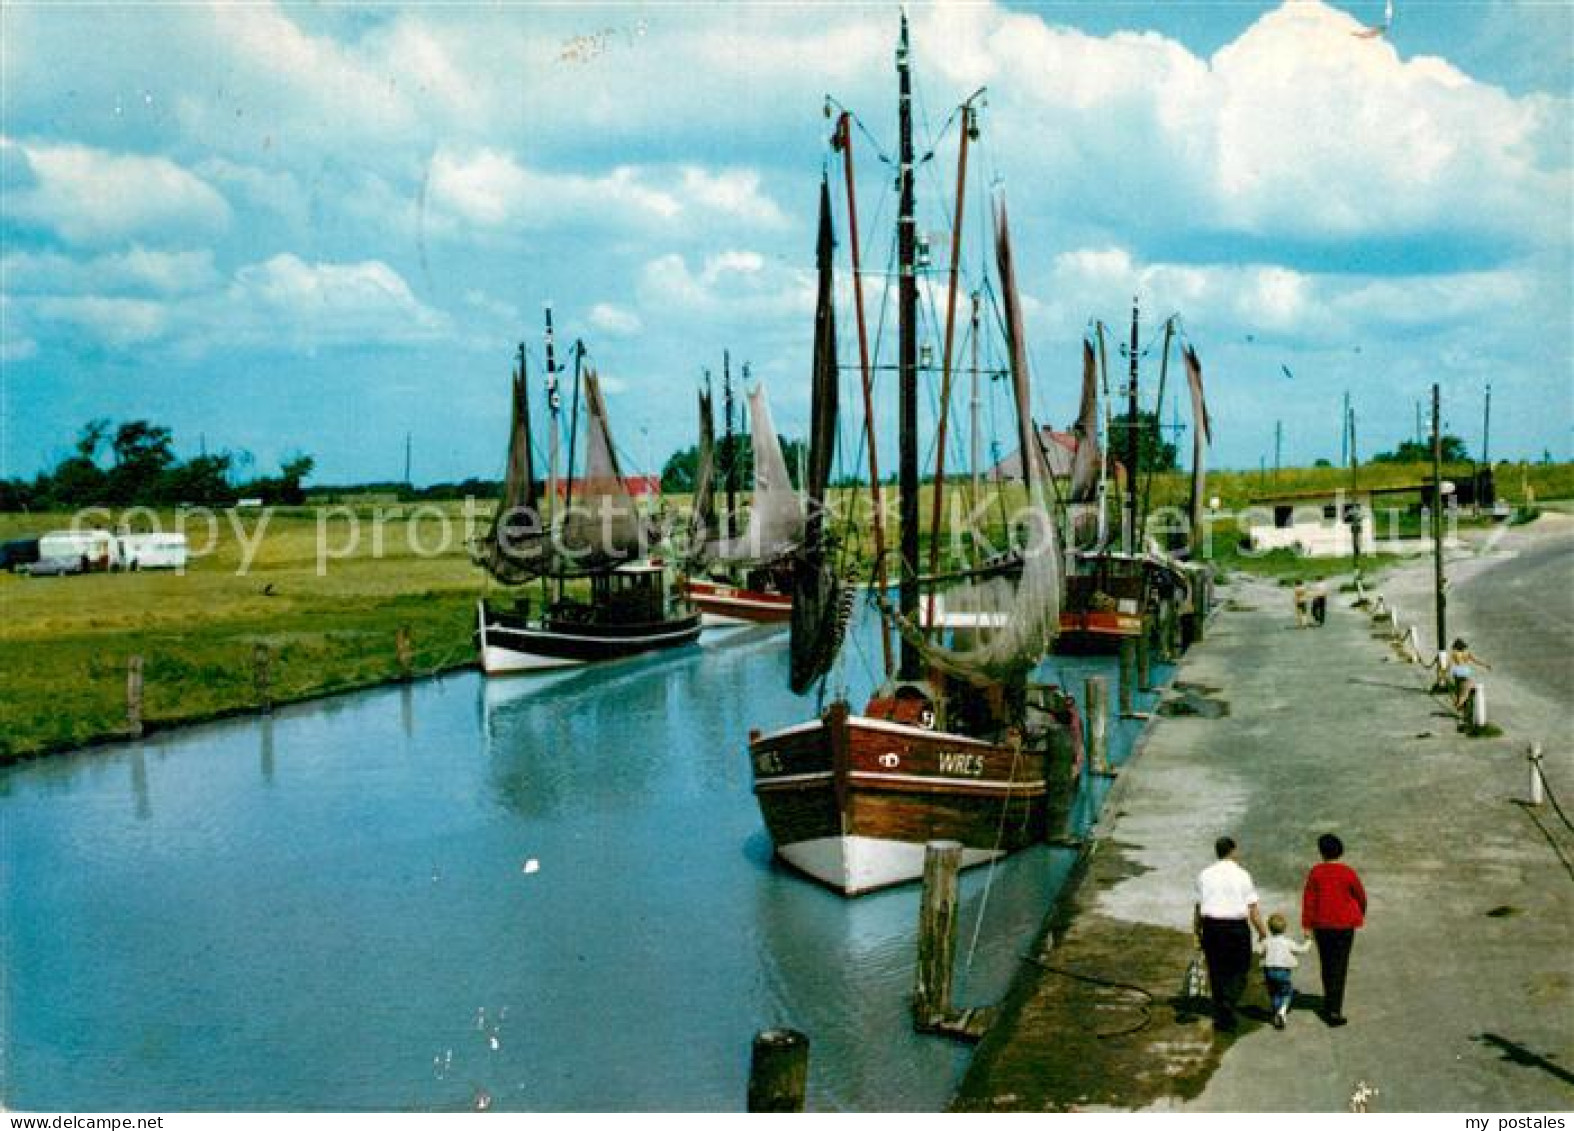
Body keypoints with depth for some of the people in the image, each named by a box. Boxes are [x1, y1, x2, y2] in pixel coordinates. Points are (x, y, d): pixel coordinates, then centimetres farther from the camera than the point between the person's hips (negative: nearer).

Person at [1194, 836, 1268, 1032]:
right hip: (1236, 927, -3)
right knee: (1238, 971, 9)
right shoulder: (1241, 875, -4)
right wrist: (1262, 932, 3)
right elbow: (1252, 909, -6)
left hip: (1211, 927, 3)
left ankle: (1220, 1018, 15)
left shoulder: (1205, 875, 4)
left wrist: (1197, 930, 17)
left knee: (1216, 972, 12)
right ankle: (1228, 1007, -12)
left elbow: (1198, 906, 6)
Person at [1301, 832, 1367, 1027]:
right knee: (1339, 967, 0)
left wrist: (1307, 926, -1)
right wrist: (1361, 914, 23)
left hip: (1321, 925, 2)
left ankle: (1330, 1001, 33)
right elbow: (1361, 896, 2)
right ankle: (1334, 1010, -8)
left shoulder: (1315, 872, -6)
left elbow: (1308, 899, -7)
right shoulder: (1348, 873, -9)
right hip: (1344, 925, -2)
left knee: (1326, 965, 18)